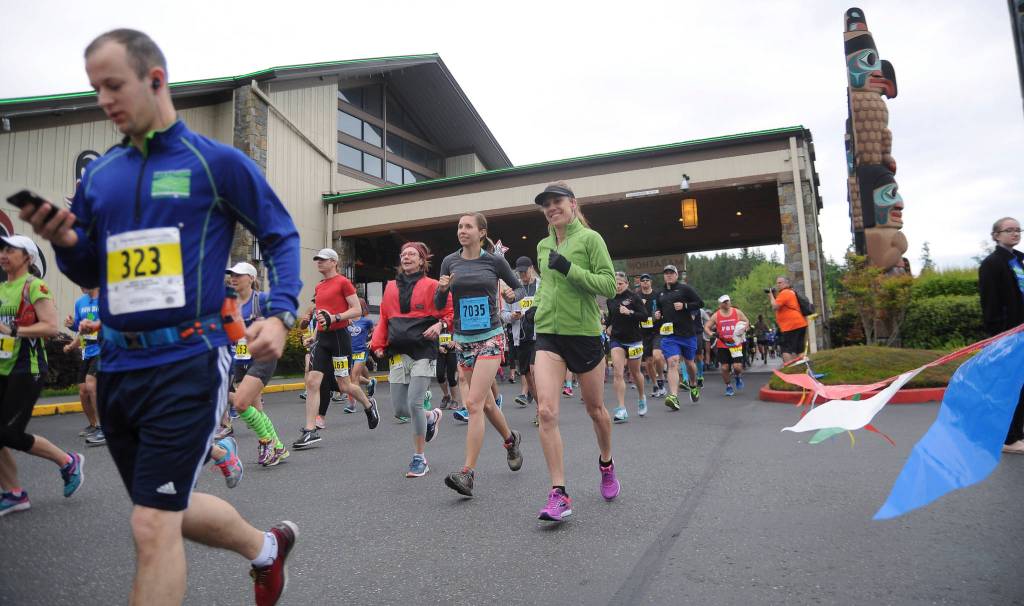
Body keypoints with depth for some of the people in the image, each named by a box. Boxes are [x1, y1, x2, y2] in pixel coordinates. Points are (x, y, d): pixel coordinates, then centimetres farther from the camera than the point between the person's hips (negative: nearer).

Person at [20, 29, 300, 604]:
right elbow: (90, 274, 17)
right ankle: (267, 546, 44)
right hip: (117, 365, 7)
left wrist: (280, 314, -15)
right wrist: (65, 242, -5)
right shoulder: (99, 174, 12)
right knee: (171, 511, 19)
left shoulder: (217, 161, -4)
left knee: (153, 527, -6)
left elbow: (282, 236, -1)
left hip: (188, 362, -7)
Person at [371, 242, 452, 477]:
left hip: (423, 351, -5)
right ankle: (432, 417, 38)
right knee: (400, 408, 5)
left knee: (414, 403, -13)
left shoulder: (431, 285, 1)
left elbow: (450, 312, 2)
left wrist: (440, 325, -17)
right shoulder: (391, 287, 15)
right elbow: (384, 319, 16)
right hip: (398, 353, 5)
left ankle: (419, 458, 5)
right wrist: (378, 344, 5)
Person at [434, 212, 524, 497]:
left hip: (490, 338, -4)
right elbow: (439, 305, 7)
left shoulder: (495, 260, -3)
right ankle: (511, 439, 43)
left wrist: (512, 295, -12)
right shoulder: (450, 261, 4)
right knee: (486, 402, 16)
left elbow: (519, 286, 10)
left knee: (474, 403, -14)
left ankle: (467, 473, -10)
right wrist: (442, 289, -14)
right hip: (463, 340, 4)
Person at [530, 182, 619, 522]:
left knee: (595, 410, 13)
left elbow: (609, 285, -13)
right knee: (546, 412, -13)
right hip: (548, 335, 4)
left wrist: (570, 269, -22)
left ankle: (606, 464, 43)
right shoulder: (543, 246, 12)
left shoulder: (590, 238, -4)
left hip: (584, 334, -3)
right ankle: (559, 494, -6)